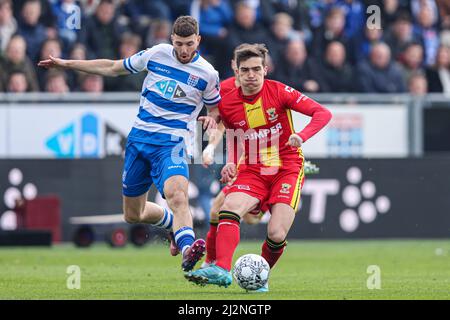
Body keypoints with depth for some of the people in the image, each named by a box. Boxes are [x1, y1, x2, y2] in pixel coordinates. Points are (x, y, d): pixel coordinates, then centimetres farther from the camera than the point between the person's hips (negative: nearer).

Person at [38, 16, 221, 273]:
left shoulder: (207, 73, -2)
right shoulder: (156, 54, 3)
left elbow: (215, 108, 14)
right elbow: (114, 68, 17)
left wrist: (212, 119, -12)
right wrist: (66, 64, 19)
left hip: (172, 144, -4)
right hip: (140, 138, 4)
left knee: (177, 194, -35)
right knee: (133, 215, 12)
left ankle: (187, 248, -51)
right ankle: (176, 224, 40)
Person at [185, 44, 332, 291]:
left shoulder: (279, 92, -10)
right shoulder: (227, 104, 0)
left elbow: (322, 113, -13)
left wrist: (301, 136, -30)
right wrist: (231, 164, -1)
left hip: (287, 169, -2)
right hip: (252, 171, 2)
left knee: (276, 234, -17)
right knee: (229, 208, -28)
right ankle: (221, 269, -41)